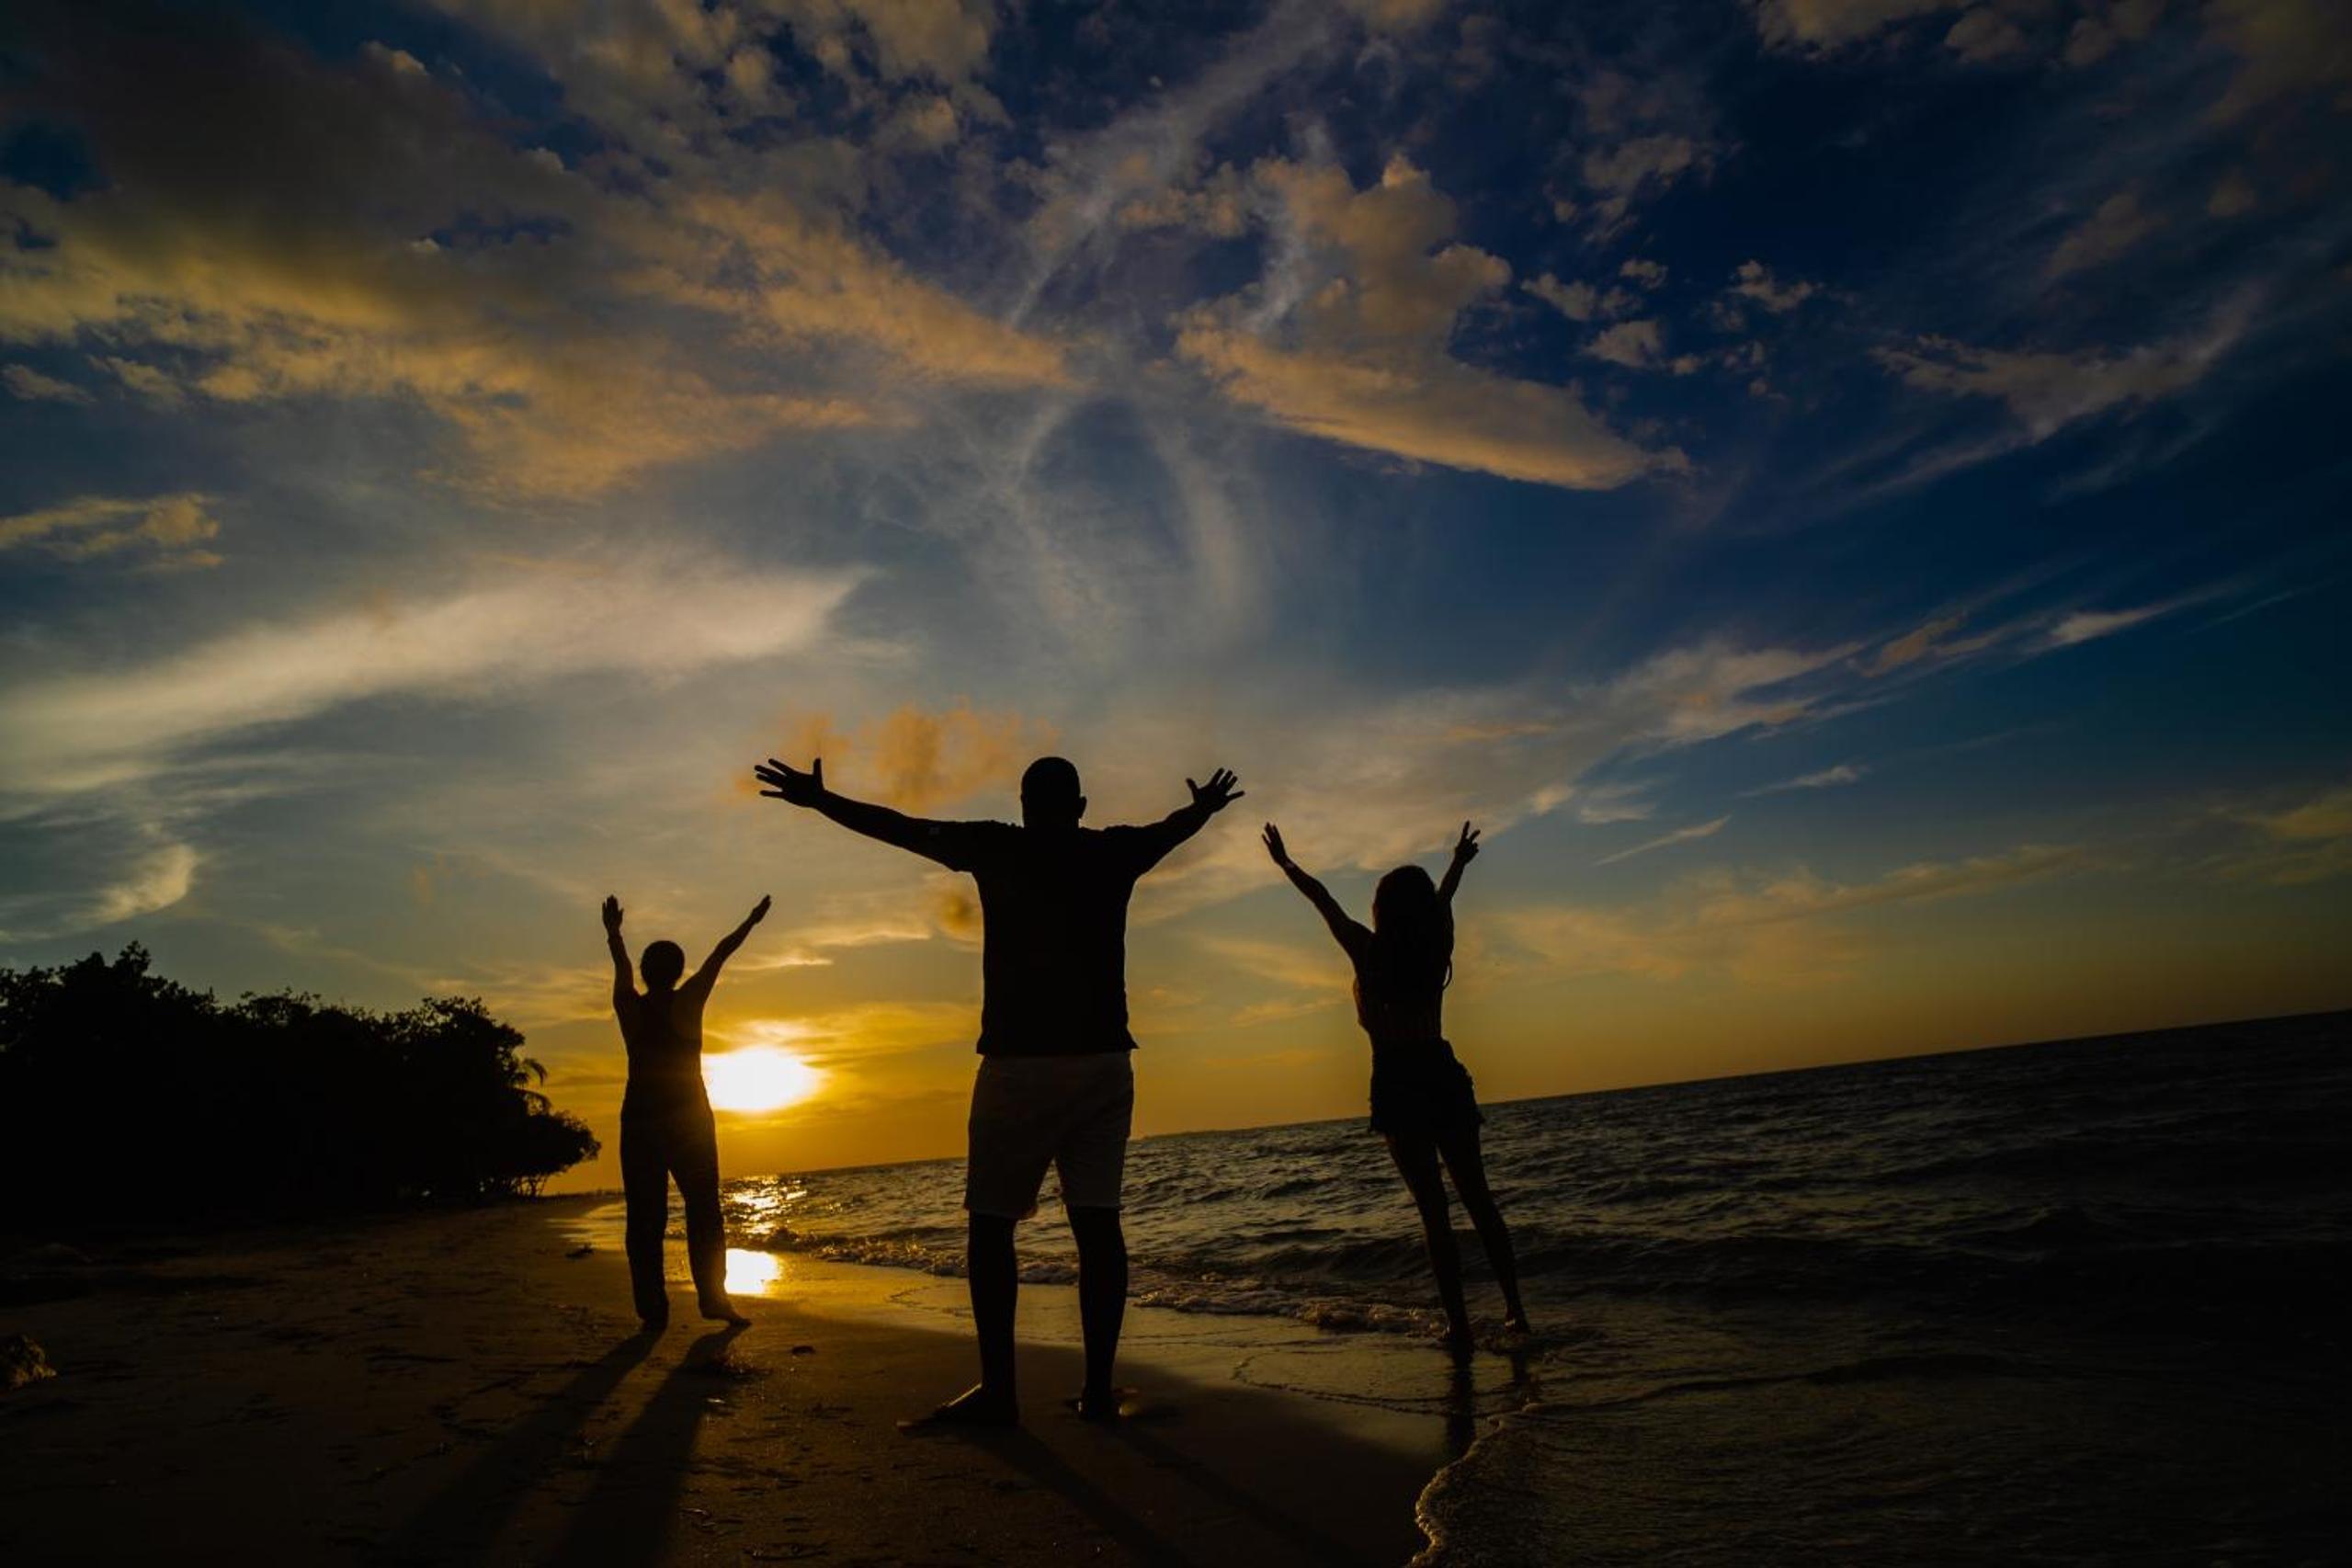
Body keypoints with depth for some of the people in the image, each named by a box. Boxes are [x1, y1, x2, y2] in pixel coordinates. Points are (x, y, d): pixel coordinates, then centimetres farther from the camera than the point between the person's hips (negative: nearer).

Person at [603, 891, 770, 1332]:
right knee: (703, 1210, 2)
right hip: (688, 1117, -3)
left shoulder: (629, 1006, 1)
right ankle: (713, 1298, -6)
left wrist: (613, 930, 38)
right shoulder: (687, 1002, -5)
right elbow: (722, 952, 7)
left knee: (645, 1217, 4)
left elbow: (621, 964, 20)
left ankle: (652, 1309, 2)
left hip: (639, 1119, 3)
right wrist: (751, 920, 20)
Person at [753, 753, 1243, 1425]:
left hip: (1020, 1060, -3)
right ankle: (1098, 1387, 6)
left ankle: (998, 1389, 1)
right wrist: (1206, 807, 52)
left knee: (991, 1222, 4)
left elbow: (896, 826, 11)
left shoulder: (997, 846, 2)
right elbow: (1175, 827, 30)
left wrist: (817, 798, 24)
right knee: (1096, 1221, 6)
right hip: (1104, 1059, 3)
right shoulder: (1113, 850, 10)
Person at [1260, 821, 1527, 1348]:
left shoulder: (1368, 950, -4)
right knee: (1477, 1197, 12)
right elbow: (1443, 899, 25)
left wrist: (1285, 863, 24)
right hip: (1443, 1073, 4)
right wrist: (1458, 863, 46)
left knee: (1433, 1207, -2)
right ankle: (1515, 1309, 14)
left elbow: (1323, 900, 9)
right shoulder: (1438, 944, 5)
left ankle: (1459, 1323, 0)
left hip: (1397, 1083, -4)